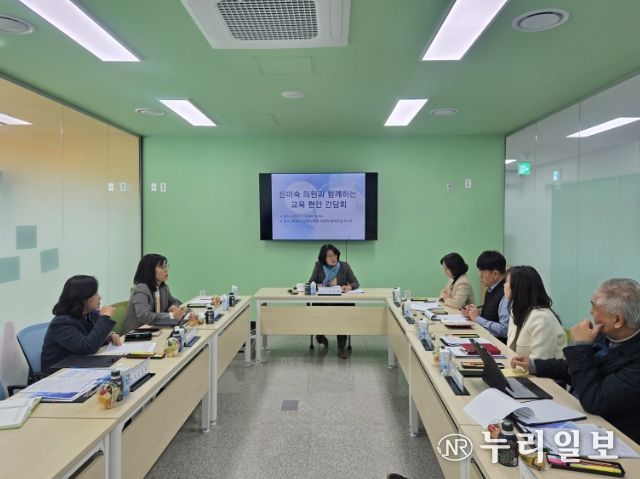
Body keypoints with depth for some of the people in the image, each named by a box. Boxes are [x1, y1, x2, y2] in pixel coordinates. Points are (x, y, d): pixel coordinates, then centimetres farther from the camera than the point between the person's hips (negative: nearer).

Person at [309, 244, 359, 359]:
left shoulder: (344, 265, 1)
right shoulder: (318, 265, 1)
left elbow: (356, 283, -1)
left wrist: (349, 287, -24)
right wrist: (317, 285, -23)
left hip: (341, 302, 0)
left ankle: (342, 347, -16)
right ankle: (320, 334, 7)